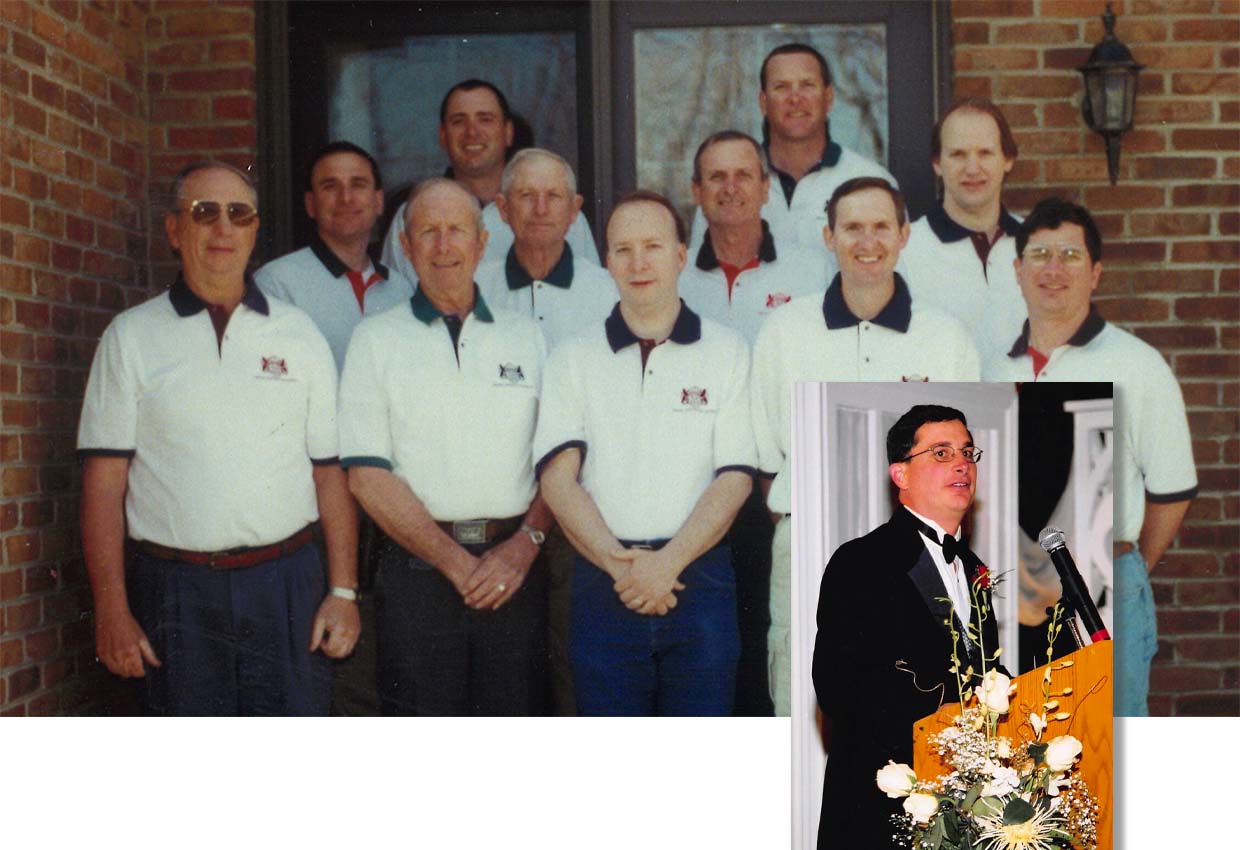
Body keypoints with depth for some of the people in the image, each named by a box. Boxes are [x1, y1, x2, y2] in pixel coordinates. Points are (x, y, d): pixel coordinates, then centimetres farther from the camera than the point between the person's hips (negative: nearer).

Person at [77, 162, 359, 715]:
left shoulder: (298, 333, 10)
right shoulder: (132, 337, 5)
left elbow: (331, 472, 8)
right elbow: (104, 482, 1)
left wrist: (343, 591, -1)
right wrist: (112, 611, -7)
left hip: (287, 586, 1)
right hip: (176, 593, -1)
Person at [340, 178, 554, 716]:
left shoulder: (526, 337, 14)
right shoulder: (376, 339, 6)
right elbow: (367, 475, -2)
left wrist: (525, 544, -7)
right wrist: (454, 561, -9)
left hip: (516, 567, 2)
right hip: (418, 570, -2)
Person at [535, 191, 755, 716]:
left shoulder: (727, 352, 7)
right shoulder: (573, 359, 9)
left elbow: (735, 478, -1)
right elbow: (558, 478, -1)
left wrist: (667, 563, -13)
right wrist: (618, 563, -14)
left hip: (698, 580, -1)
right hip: (602, 588, 1)